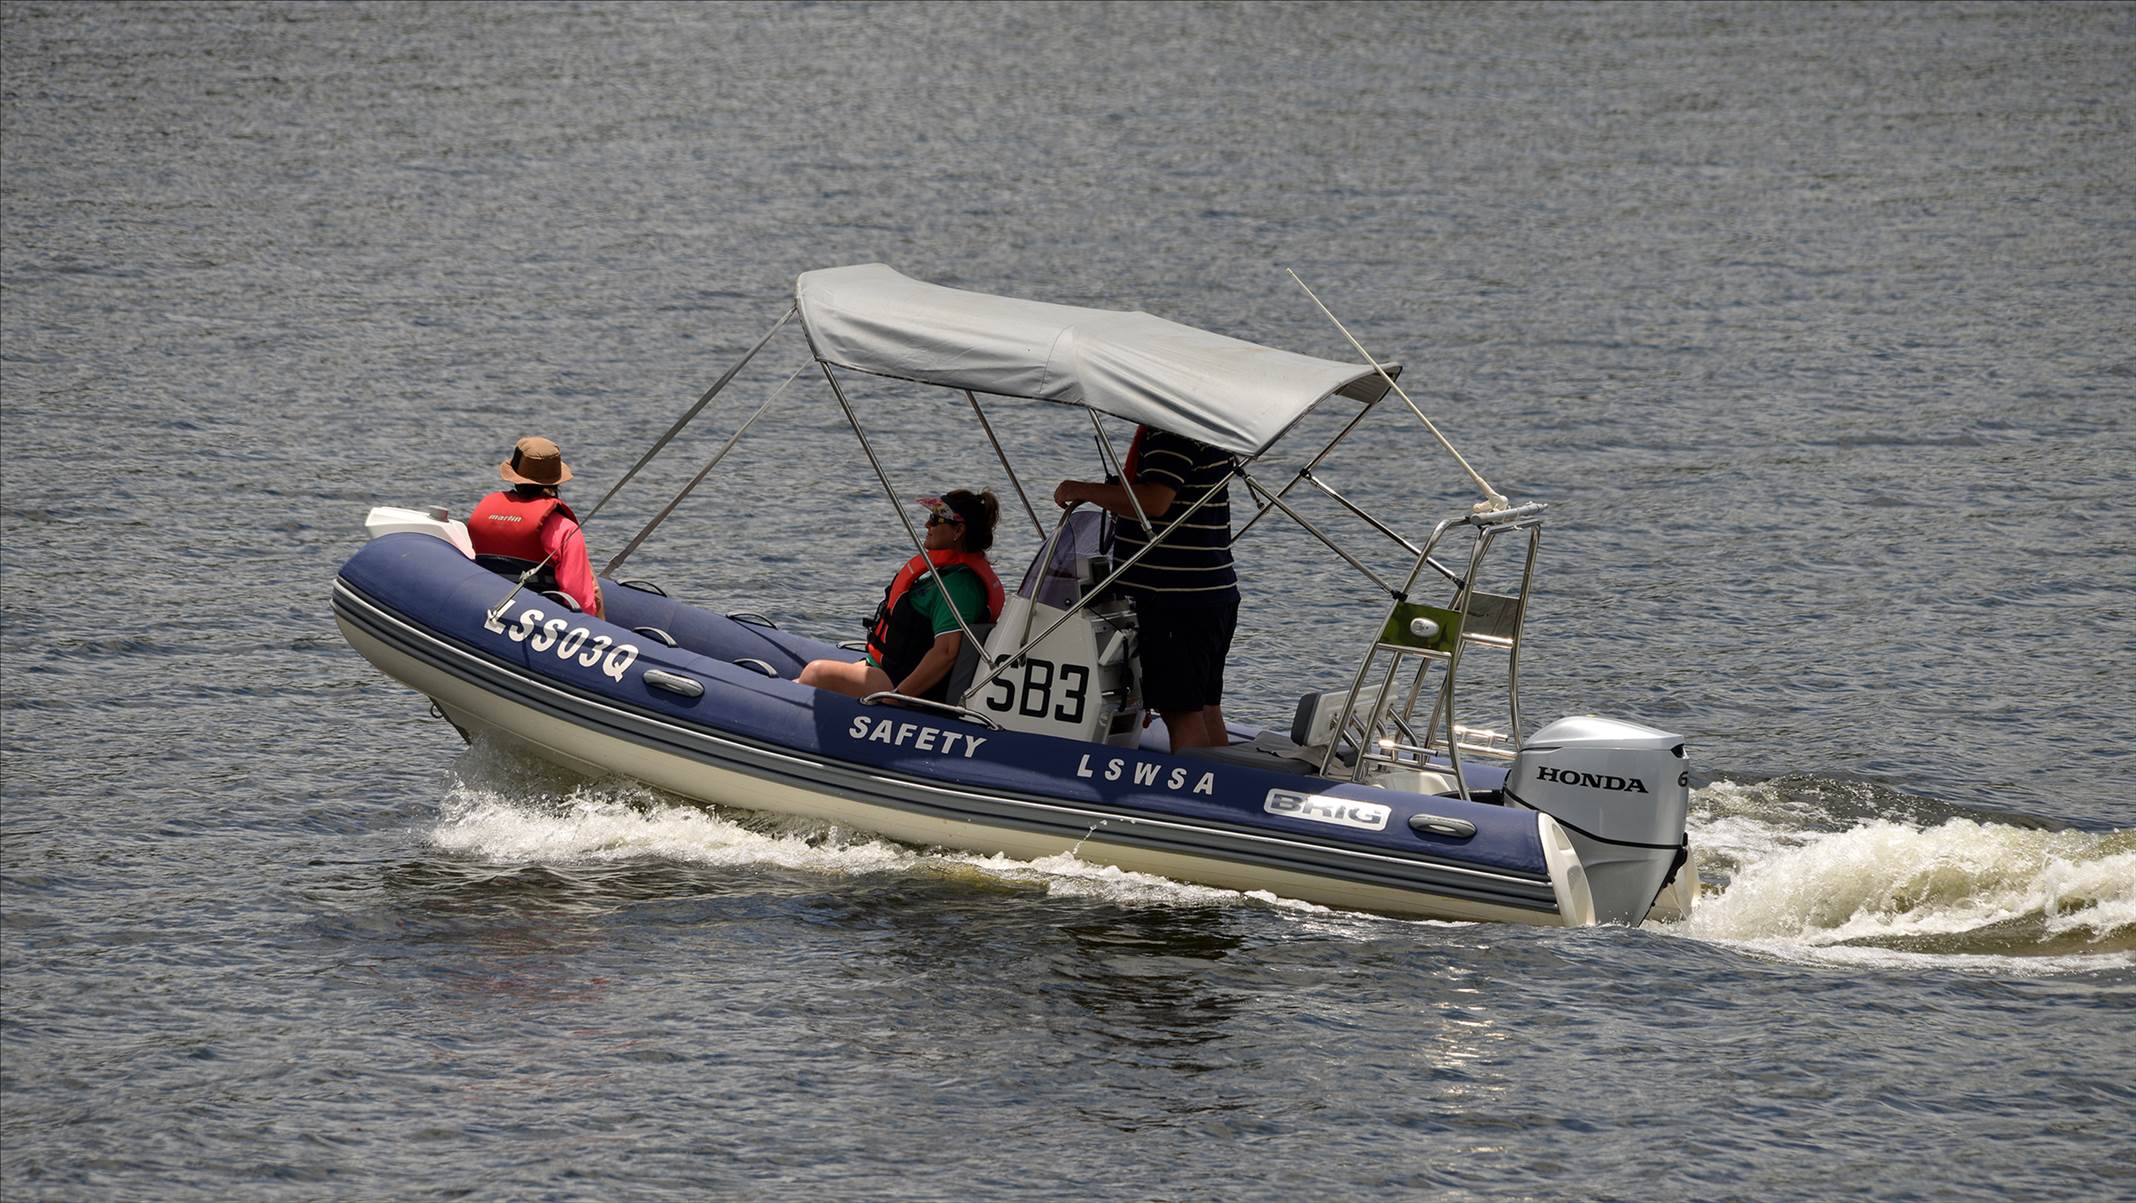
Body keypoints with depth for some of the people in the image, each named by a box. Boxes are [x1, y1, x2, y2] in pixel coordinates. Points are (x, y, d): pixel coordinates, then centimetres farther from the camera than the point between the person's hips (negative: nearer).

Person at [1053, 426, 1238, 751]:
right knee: (1206, 709, 15)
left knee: (1181, 711, -8)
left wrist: (1082, 490, -21)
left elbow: (1155, 501, -30)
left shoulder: (1174, 435, -19)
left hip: (1178, 599, -11)